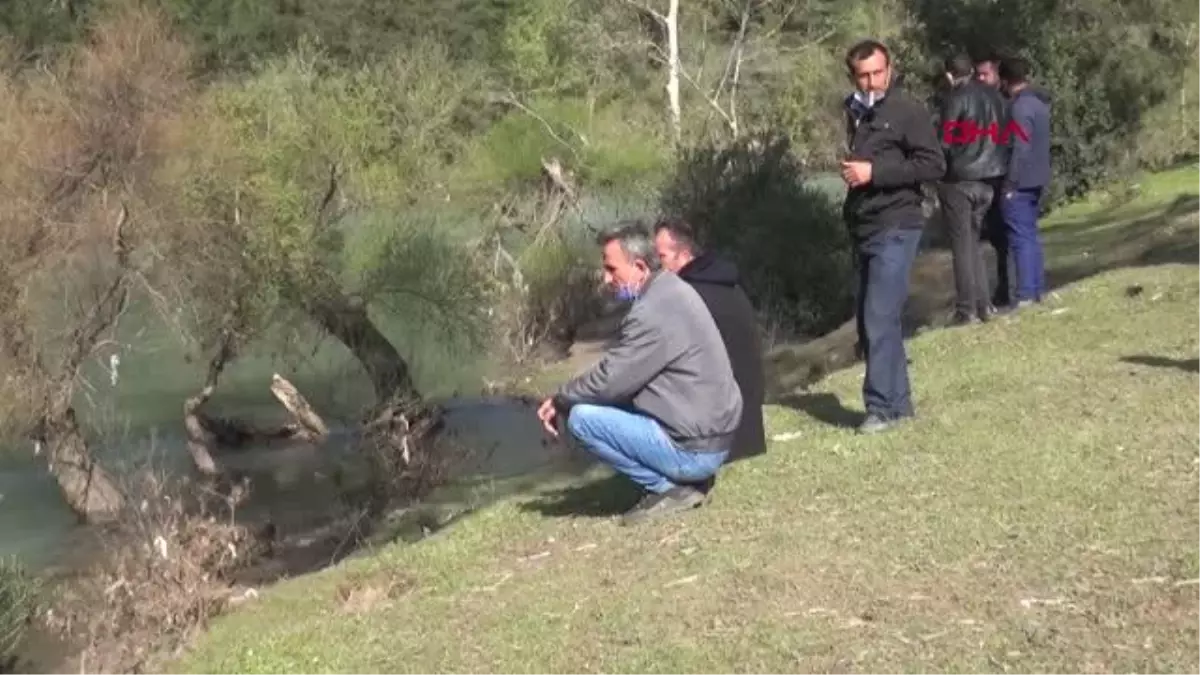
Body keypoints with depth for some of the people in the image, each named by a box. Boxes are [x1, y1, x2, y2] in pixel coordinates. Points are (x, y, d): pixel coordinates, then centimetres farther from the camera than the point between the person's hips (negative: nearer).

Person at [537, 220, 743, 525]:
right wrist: (567, 398, 8)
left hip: (693, 450, -10)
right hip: (711, 436, 10)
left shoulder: (654, 311, -22)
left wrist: (559, 401, -1)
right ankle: (688, 479, 13)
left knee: (582, 417, -12)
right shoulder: (671, 290, 10)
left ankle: (668, 488, -6)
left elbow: (609, 379, -19)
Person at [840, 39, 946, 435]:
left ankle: (883, 407, -10)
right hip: (865, 231, 8)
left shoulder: (907, 111, -7)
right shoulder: (856, 113, 17)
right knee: (869, 323, 8)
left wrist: (874, 172, -18)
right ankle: (898, 402, 16)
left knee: (880, 319, -14)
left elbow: (933, 165, -15)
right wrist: (851, 172, 9)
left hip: (895, 229, -8)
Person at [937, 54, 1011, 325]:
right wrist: (998, 169, 15)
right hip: (990, 179, 6)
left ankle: (967, 309, -2)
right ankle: (983, 304, 13)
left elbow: (946, 142, -12)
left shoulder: (955, 99, -10)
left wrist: (941, 175, 1)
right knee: (974, 241, 16)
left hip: (960, 180, -6)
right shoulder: (994, 96, 10)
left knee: (962, 244, -1)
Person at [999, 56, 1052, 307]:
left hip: (1020, 182, -10)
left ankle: (1026, 295, -8)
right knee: (1031, 235, 15)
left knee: (1021, 238, -8)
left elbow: (1020, 148, -21)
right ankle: (1037, 290, 19)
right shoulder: (1038, 101, 13)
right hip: (1036, 180, 10)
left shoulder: (1020, 106, -17)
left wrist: (1010, 183, -19)